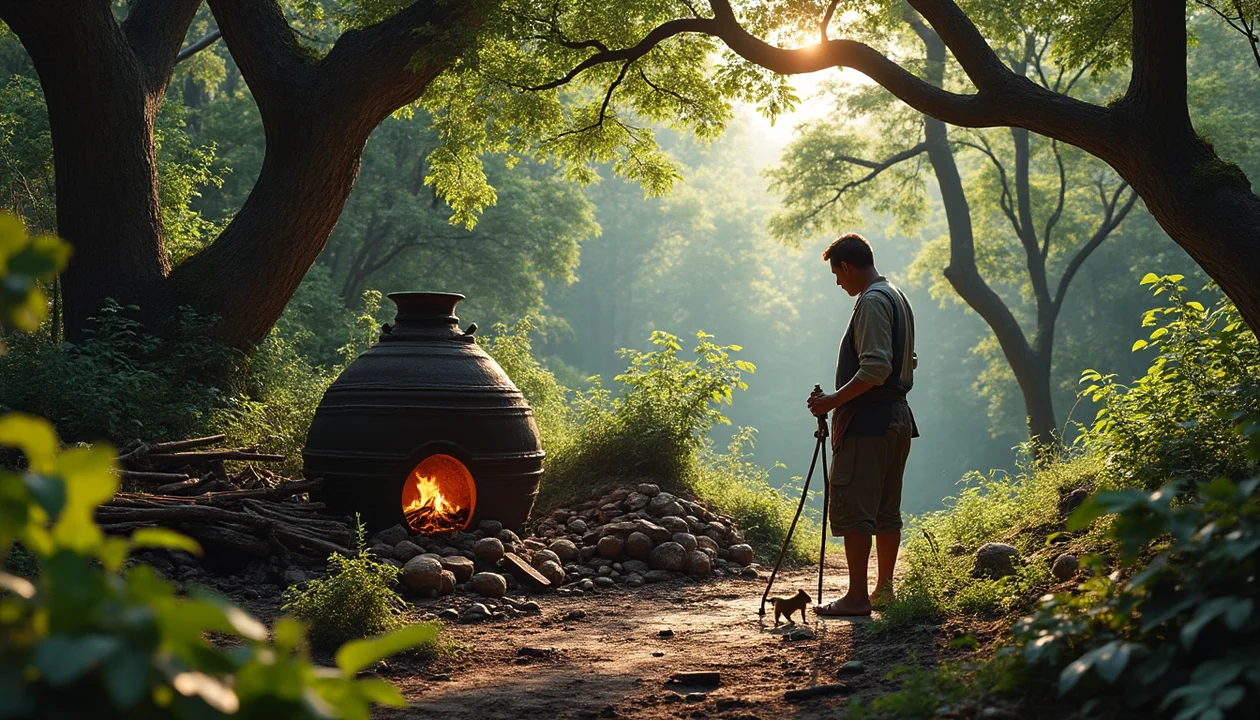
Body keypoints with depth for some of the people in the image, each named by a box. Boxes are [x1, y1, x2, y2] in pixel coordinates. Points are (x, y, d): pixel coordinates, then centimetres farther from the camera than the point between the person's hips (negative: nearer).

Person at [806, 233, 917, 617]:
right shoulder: (898, 297, 18)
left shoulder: (871, 301, -13)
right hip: (898, 416, 10)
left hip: (866, 420, -10)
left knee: (852, 509, -8)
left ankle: (857, 596, -10)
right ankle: (884, 589, 20)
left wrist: (834, 401, -18)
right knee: (886, 510, 14)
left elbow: (875, 367, -22)